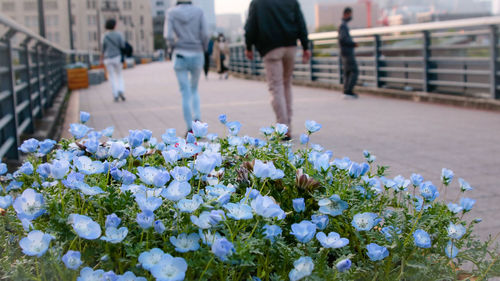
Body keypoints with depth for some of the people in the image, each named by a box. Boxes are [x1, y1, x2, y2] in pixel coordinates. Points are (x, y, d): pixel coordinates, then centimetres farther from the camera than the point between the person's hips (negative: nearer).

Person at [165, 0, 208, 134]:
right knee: (194, 90, 21)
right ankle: (197, 119, 0)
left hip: (180, 56, -1)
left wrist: (174, 44, 11)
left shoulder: (171, 12, -3)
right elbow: (205, 35, -7)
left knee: (185, 94, 4)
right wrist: (203, 50, 12)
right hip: (197, 56, 1)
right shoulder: (198, 11, -2)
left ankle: (190, 129, 1)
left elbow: (168, 36, -10)